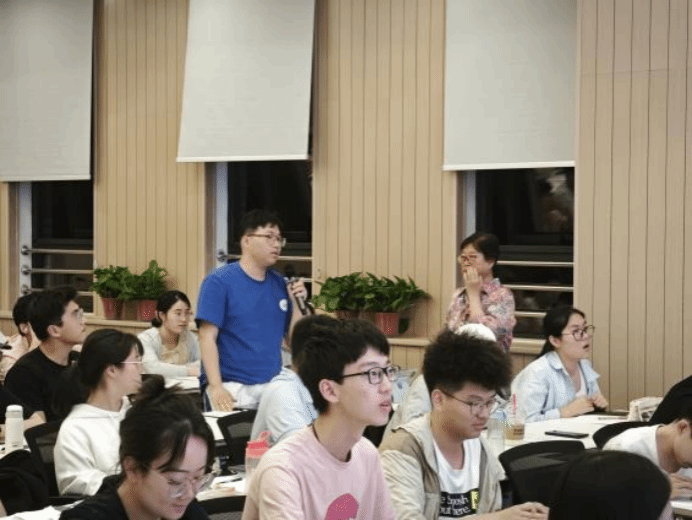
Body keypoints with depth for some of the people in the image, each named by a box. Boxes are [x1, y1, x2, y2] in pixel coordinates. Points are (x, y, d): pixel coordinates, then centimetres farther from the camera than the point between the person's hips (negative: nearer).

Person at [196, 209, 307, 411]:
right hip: (232, 388, -5)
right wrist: (215, 387, -20)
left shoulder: (279, 283, 11)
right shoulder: (219, 281, -4)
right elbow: (207, 337, -10)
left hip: (273, 387, 5)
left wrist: (296, 303, -3)